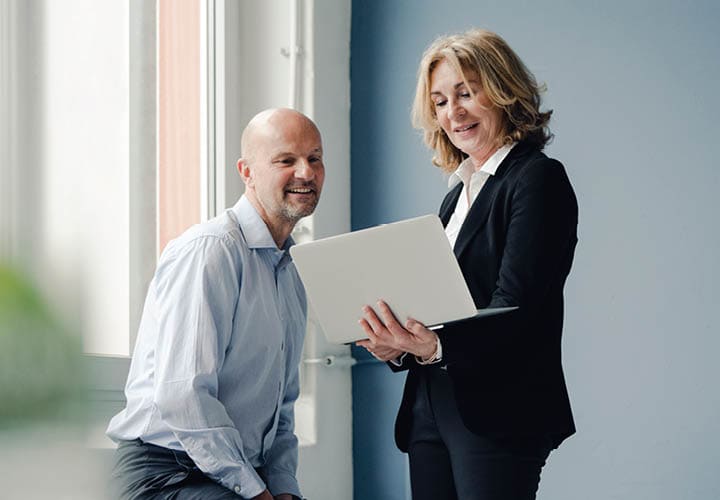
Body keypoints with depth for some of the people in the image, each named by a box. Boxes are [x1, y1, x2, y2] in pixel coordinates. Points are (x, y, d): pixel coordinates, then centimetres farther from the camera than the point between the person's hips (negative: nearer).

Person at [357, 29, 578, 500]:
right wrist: (398, 346, -4)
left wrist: (435, 346, -31)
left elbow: (514, 307, -16)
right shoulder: (458, 195, 18)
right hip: (431, 410, 7)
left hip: (496, 416, -7)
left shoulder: (538, 178, -6)